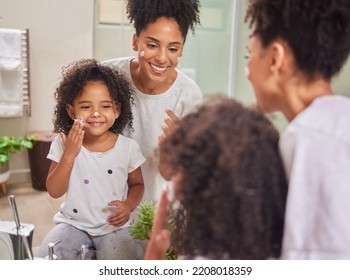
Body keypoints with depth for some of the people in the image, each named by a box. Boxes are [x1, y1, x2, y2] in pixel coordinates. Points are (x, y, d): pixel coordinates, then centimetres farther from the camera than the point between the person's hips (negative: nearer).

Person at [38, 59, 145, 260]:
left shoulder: (128, 147, -7)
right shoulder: (63, 144, -6)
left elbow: (137, 184, 7)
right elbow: (54, 191, -8)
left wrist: (128, 205, -13)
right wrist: (69, 155, -20)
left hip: (114, 226, 0)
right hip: (74, 224, 1)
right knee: (47, 258, -19)